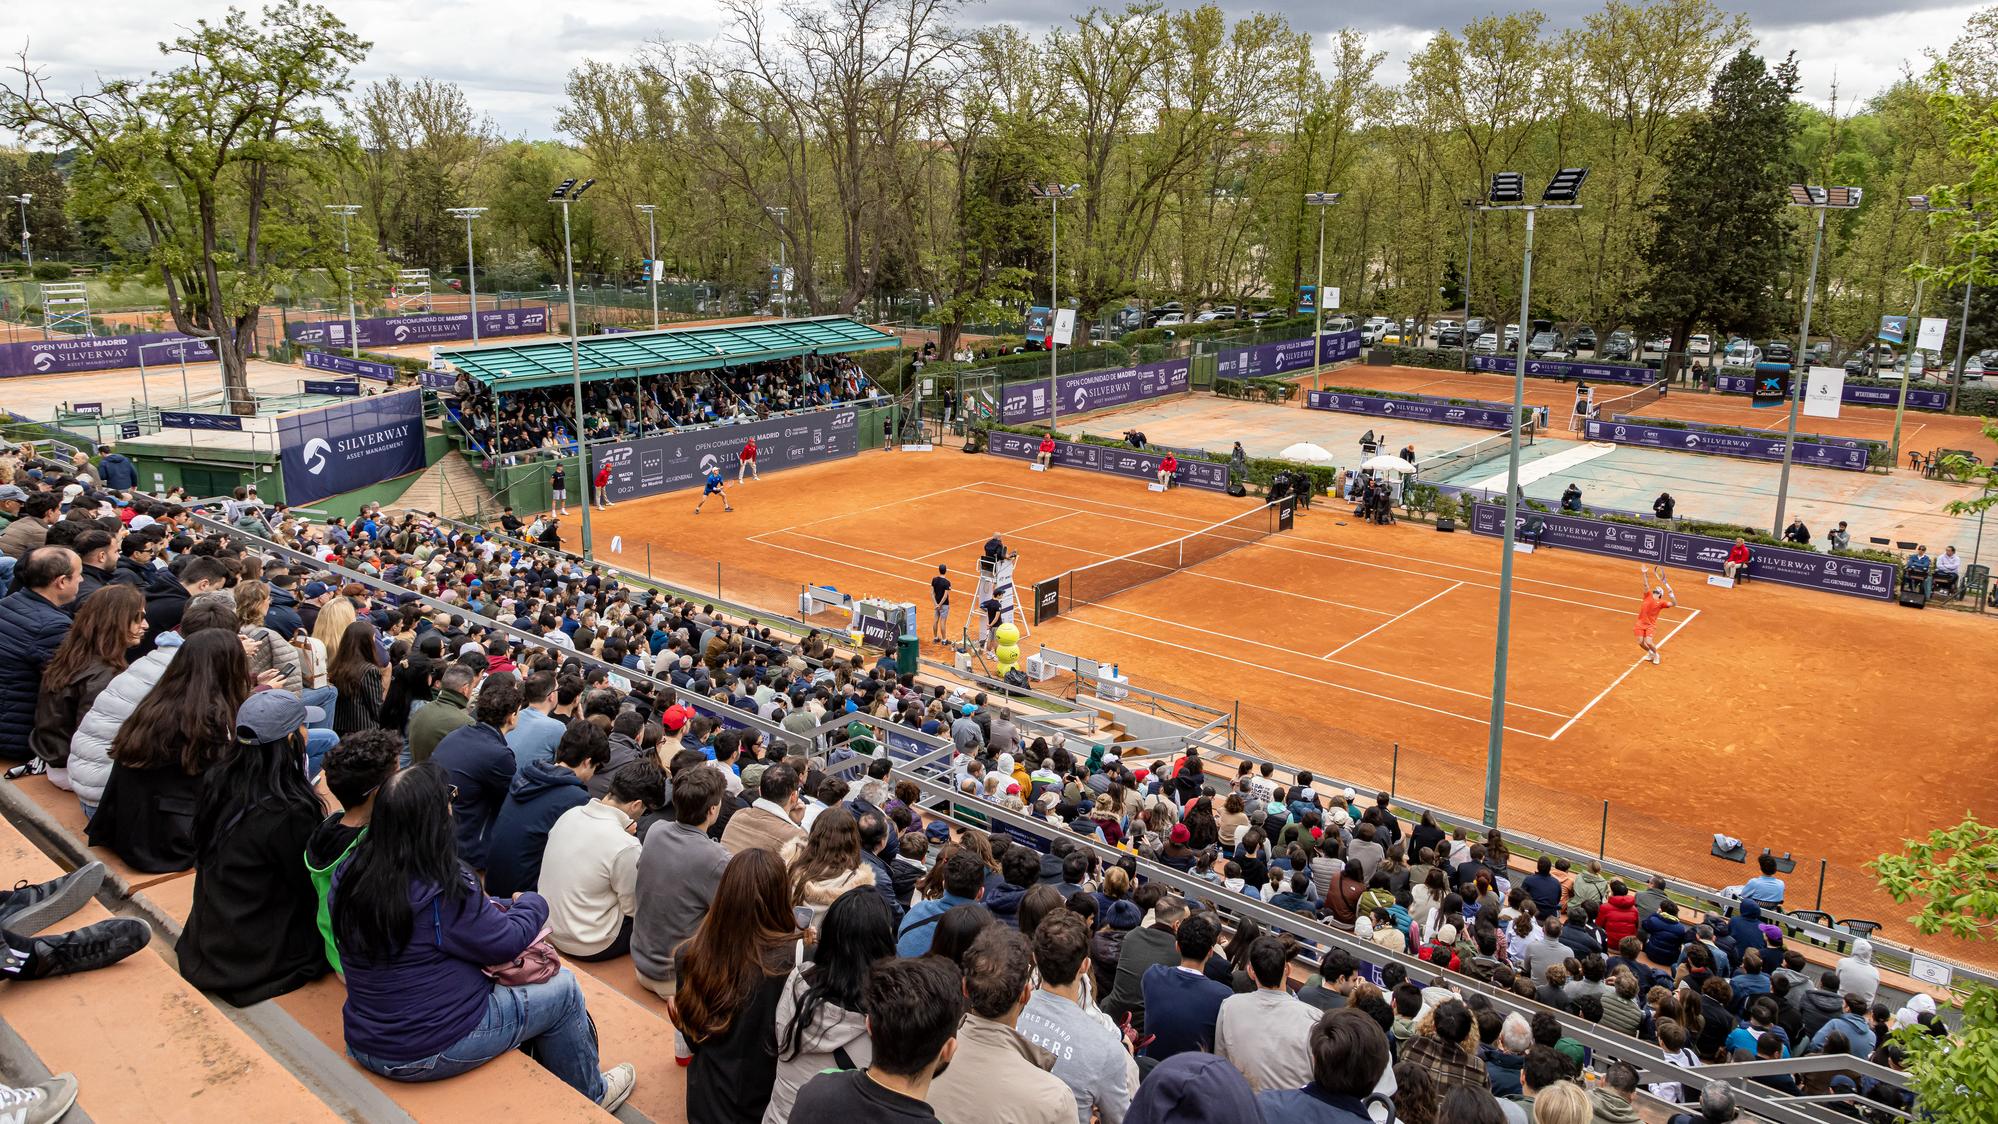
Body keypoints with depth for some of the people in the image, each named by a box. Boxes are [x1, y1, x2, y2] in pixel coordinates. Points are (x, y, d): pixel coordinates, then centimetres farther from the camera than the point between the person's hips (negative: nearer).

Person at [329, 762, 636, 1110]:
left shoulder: (348, 873, -6)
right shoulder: (445, 891, -28)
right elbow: (507, 943, -14)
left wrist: (499, 907, 4)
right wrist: (533, 903, 5)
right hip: (433, 1051, -8)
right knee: (563, 987, 8)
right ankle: (588, 1097, 28)